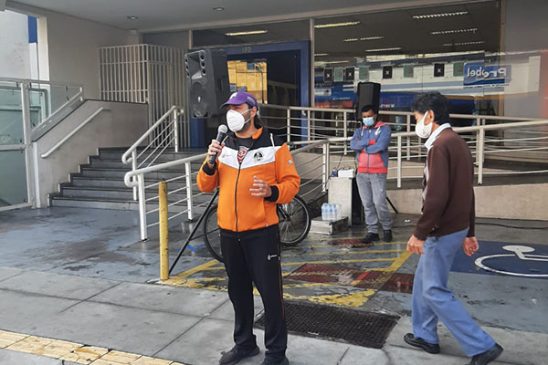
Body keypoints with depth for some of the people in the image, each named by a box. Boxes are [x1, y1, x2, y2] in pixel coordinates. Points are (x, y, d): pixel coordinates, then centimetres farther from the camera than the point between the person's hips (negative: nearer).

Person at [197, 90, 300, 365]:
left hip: (261, 232, -5)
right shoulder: (223, 146, 9)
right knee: (238, 291, 16)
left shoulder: (273, 145, -4)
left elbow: (291, 182, -4)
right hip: (228, 232, 5)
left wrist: (271, 191, -23)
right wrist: (210, 162, -10)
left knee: (270, 292, 1)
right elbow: (205, 186, 9)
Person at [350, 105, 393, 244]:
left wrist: (363, 147, -3)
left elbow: (380, 146, -16)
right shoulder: (359, 131, 15)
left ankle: (387, 228, 12)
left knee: (379, 202, -9)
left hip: (378, 172, -5)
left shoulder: (384, 129, 0)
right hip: (361, 172, 5)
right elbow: (353, 145, -4)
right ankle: (372, 231, 14)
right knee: (367, 204, 6)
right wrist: (369, 141, -12)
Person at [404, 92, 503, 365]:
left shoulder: (440, 145, -19)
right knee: (423, 282, 19)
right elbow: (466, 192, 16)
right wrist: (469, 232, 20)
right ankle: (425, 335, 31)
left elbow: (437, 196, -26)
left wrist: (419, 233, -19)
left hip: (442, 231, -10)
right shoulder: (458, 143, 12)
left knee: (435, 291, 0)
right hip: (456, 228, 10)